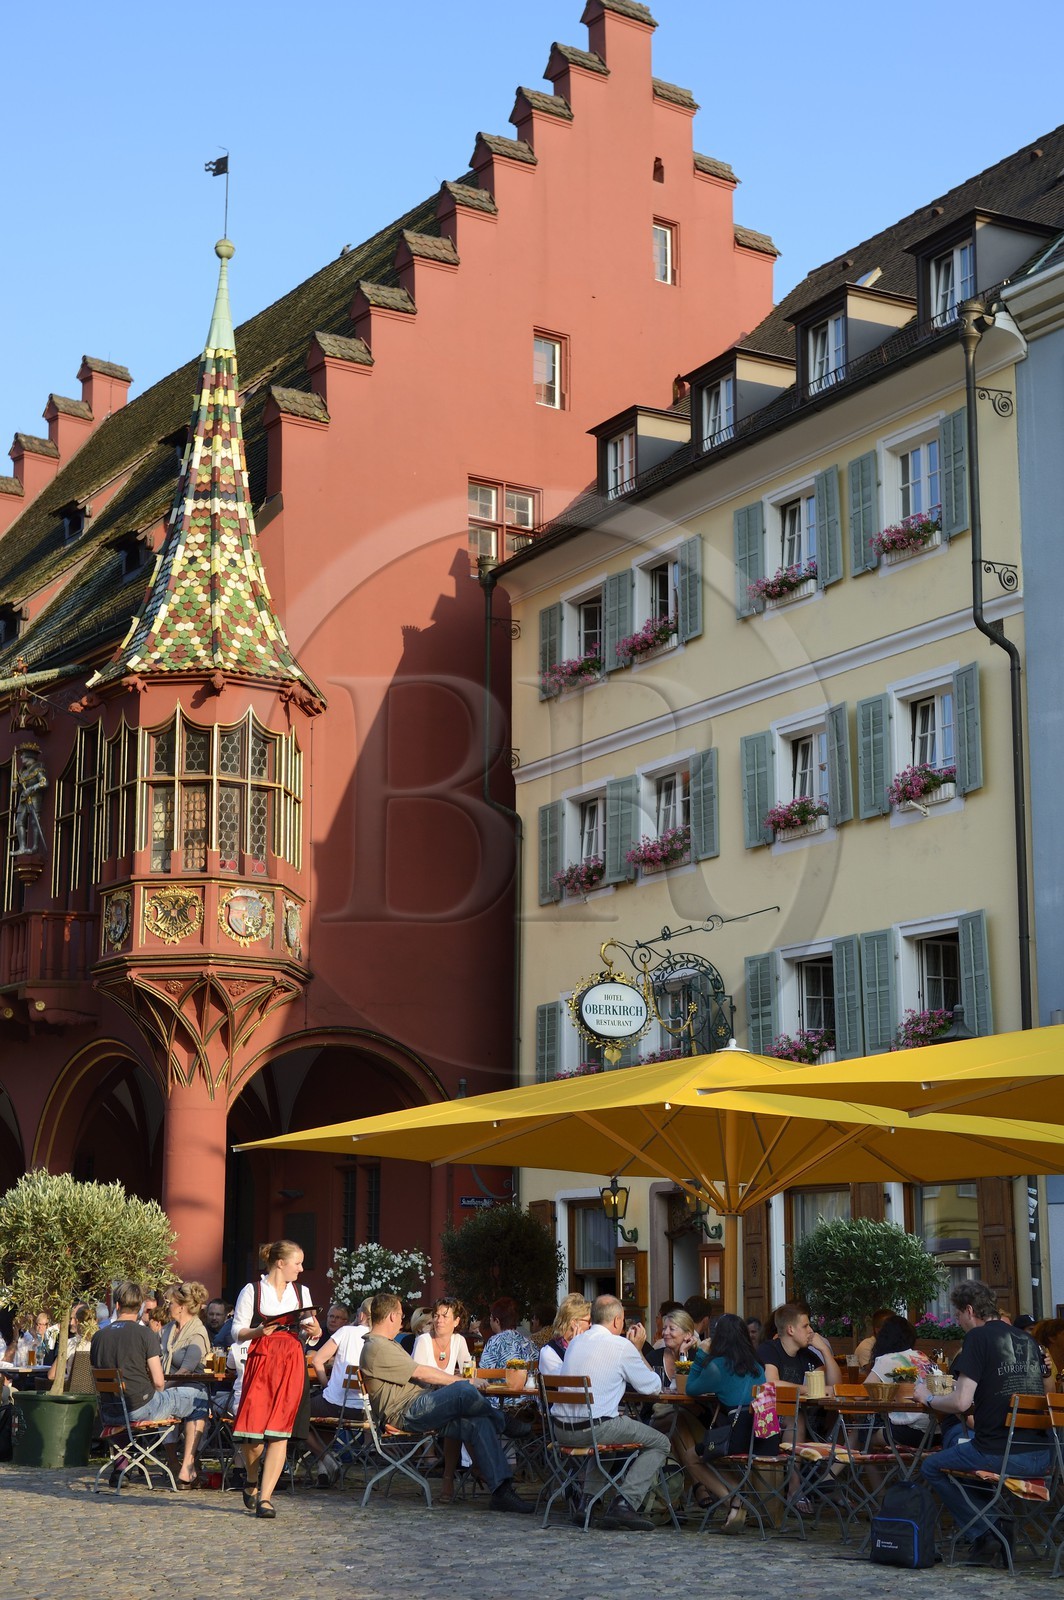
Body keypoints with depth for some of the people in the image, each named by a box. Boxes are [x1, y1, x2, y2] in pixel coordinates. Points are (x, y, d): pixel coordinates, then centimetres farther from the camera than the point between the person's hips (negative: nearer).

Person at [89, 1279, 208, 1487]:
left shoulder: (98, 1336, 6)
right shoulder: (144, 1334, -9)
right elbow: (158, 1382, -12)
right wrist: (154, 1393, 12)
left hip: (109, 1413, 6)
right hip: (141, 1408, -6)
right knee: (199, 1398, 12)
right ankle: (187, 1470, 7)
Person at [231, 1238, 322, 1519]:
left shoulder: (301, 1292, 16)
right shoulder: (252, 1291, 4)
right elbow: (238, 1331, 3)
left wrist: (314, 1331, -4)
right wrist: (258, 1331, -16)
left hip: (292, 1364, 3)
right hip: (260, 1361, -3)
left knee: (279, 1432, -7)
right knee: (250, 1431, -7)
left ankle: (265, 1496, -5)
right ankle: (253, 1481, 22)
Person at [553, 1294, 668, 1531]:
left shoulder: (576, 1341, 14)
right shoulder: (621, 1346, -6)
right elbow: (653, 1387, 3)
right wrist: (638, 1350, 12)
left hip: (563, 1429, 7)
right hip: (595, 1427, -7)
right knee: (659, 1443, 9)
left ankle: (585, 1502, 23)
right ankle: (625, 1504, -6)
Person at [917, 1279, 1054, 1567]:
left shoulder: (978, 1338, -7)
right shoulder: (1027, 1339, 15)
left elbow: (961, 1403, -13)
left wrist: (928, 1398, 5)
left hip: (1001, 1454, -7)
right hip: (1041, 1456, 7)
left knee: (931, 1467, 16)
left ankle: (985, 1537, 9)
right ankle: (1001, 1533, 24)